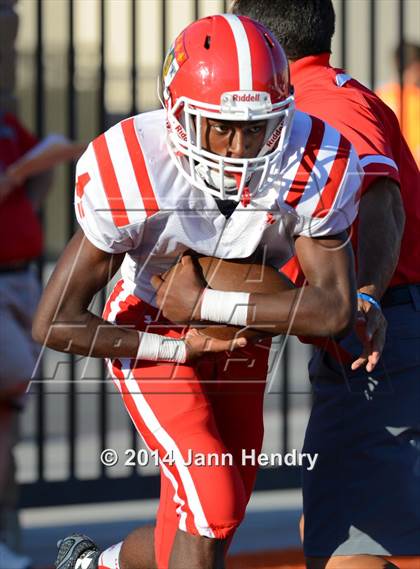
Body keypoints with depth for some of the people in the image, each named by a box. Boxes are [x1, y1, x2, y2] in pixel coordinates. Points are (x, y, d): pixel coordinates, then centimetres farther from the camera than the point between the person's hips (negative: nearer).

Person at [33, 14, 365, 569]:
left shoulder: (315, 166, -25)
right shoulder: (132, 175, -31)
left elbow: (335, 308, -28)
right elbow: (55, 323, -25)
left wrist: (204, 304, -29)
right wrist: (180, 347, -22)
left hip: (239, 339, 4)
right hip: (149, 336, -4)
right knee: (212, 503, -23)